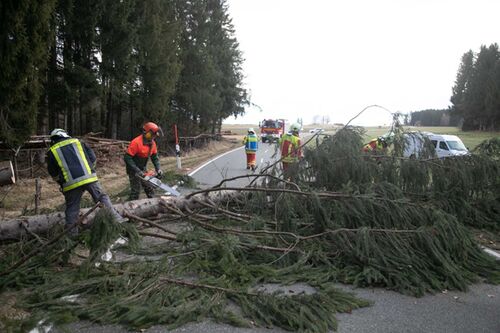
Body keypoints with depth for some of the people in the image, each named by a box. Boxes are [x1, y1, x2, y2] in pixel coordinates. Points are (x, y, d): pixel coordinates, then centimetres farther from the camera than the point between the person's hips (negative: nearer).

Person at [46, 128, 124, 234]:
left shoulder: (51, 152, 13)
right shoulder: (77, 142, 16)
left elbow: (53, 173, 14)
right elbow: (92, 158, 14)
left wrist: (62, 183, 29)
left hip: (70, 184, 0)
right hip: (89, 178, 1)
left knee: (72, 209, 10)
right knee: (103, 197, 11)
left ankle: (72, 234, 15)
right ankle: (117, 219, 6)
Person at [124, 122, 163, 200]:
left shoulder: (152, 143, -4)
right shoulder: (136, 142, -27)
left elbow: (155, 157, 4)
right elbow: (127, 158, -27)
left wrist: (158, 169, -11)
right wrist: (137, 171, -30)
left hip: (142, 169, 7)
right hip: (133, 169, -7)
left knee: (149, 188, 14)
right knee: (136, 190, -10)